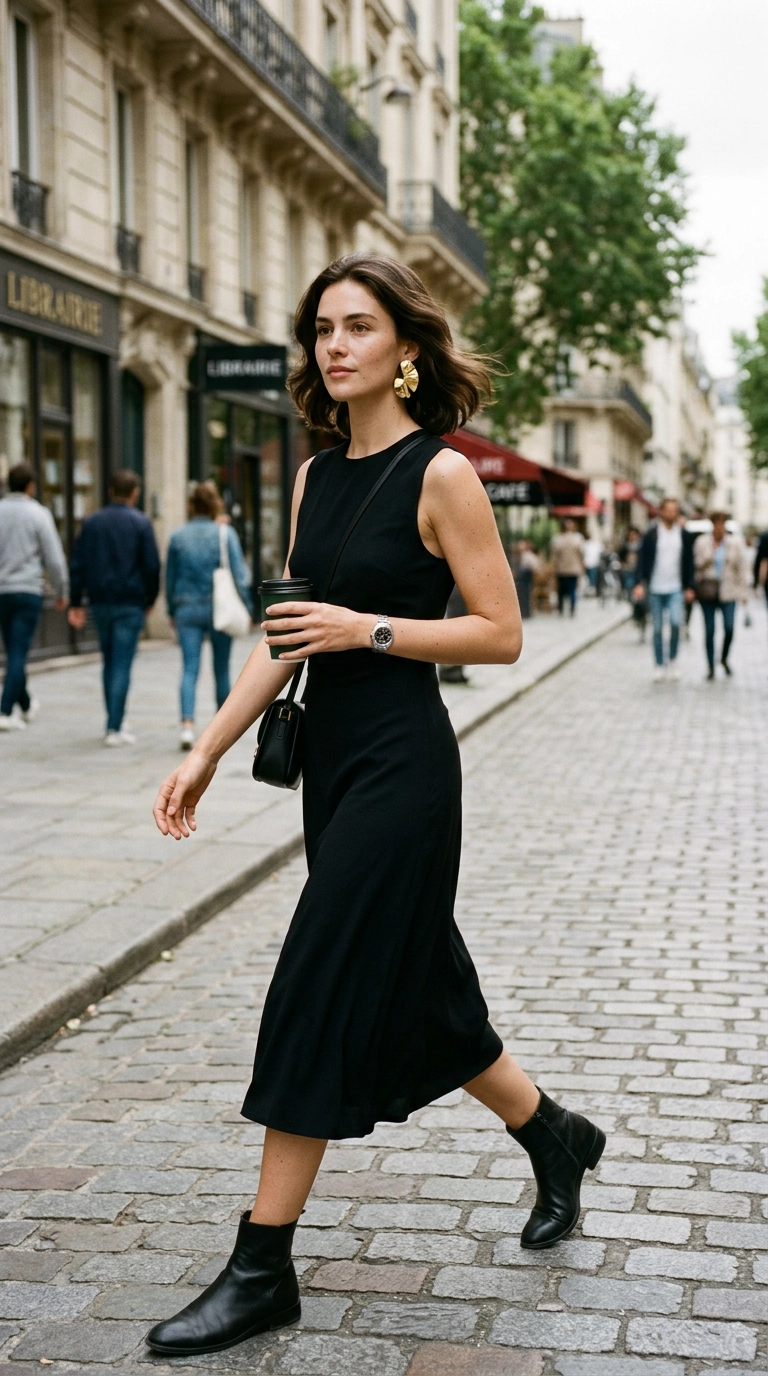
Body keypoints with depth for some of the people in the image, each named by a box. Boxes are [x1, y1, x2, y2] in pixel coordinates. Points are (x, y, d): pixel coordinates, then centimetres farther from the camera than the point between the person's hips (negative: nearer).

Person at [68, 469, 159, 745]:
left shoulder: (92, 522, 6)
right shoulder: (141, 523, -5)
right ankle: (114, 728, -8)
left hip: (100, 602, 4)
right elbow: (152, 566, -8)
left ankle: (115, 722, 22)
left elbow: (77, 564, 4)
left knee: (110, 663, 17)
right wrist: (150, 599, 5)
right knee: (122, 665, -4)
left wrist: (76, 603, 7)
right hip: (130, 603, -4)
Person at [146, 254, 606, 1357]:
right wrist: (207, 753, 7)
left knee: (320, 997, -7)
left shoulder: (441, 474, -10)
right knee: (416, 984, 16)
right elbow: (289, 638, 12)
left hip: (404, 763, -8)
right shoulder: (316, 477, 11)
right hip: (332, 757, 8)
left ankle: (262, 1269, 3)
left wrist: (369, 628, -18)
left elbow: (501, 634, -10)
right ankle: (555, 1138, 39)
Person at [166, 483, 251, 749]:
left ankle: (187, 723, -20)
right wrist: (245, 607, 1)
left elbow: (170, 577, 9)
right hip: (219, 607, -1)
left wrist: (172, 611, 18)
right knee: (221, 669, 11)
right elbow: (239, 573, -6)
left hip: (187, 609, 1)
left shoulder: (178, 536, 3)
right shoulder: (225, 534, -5)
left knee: (189, 668, -3)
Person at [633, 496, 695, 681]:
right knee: (657, 628, 5)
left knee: (676, 622, -18)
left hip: (676, 589, 1)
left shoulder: (684, 535, 6)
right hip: (655, 589, 0)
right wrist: (640, 583, -12)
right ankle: (659, 665, 16)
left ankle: (672, 659, 3)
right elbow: (642, 560, -2)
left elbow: (688, 562, 10)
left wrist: (689, 587, 5)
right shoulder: (651, 534, -1)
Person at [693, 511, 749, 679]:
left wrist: (743, 591, 2)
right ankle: (710, 667, 11)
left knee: (729, 627, -11)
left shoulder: (735, 543, 3)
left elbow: (741, 568, 5)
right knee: (709, 630, 1)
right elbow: (696, 564, 6)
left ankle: (724, 658, 15)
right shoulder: (702, 542, 2)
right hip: (708, 590, 0)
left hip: (728, 591, 0)